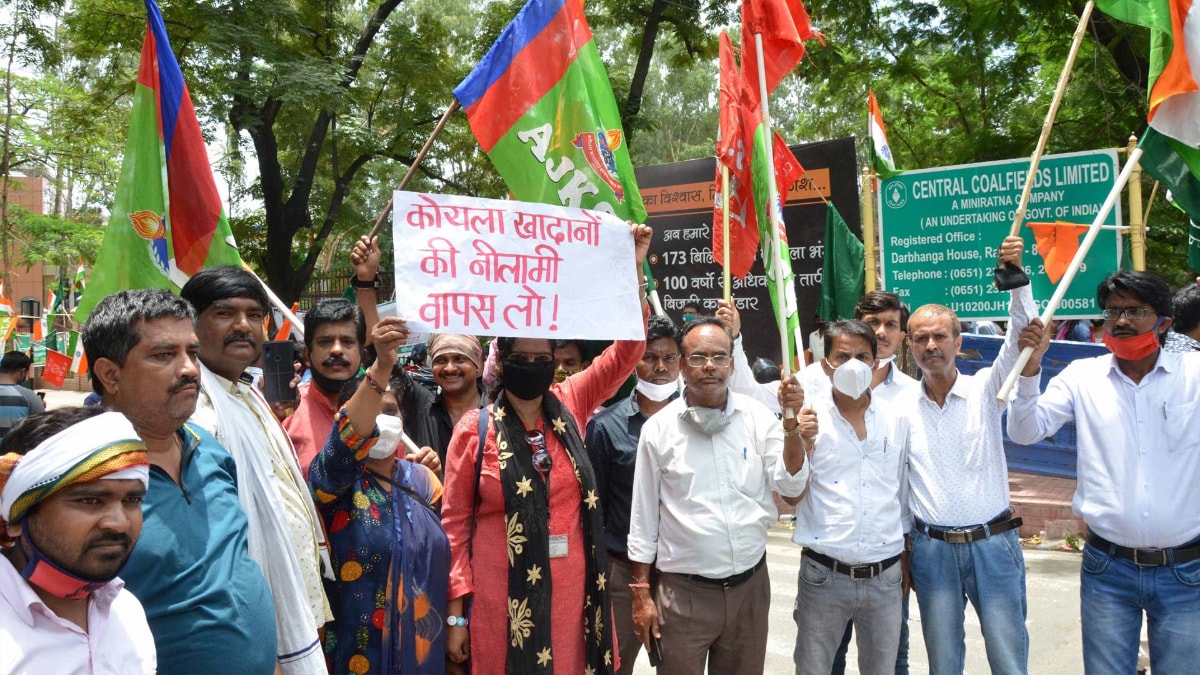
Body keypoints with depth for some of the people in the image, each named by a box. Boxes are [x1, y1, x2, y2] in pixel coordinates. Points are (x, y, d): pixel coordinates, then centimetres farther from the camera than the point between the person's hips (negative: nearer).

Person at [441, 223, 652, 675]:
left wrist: (633, 268, -9)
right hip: (504, 599, -3)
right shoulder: (474, 429, -7)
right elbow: (455, 524, -4)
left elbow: (627, 351, -1)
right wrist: (456, 613, -6)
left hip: (573, 591, 3)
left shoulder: (569, 405, 1)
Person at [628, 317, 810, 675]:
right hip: (684, 592, -2)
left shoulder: (759, 419, -2)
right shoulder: (658, 429, -6)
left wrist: (792, 421, -19)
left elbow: (791, 486, -7)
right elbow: (643, 517, -1)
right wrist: (641, 594, -1)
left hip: (750, 586, 2)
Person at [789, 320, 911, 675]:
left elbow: (903, 496, 13)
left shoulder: (897, 422, 3)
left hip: (885, 578, 3)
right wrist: (803, 443, -21)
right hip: (823, 576, -2)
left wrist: (906, 563, 16)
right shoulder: (808, 418, -5)